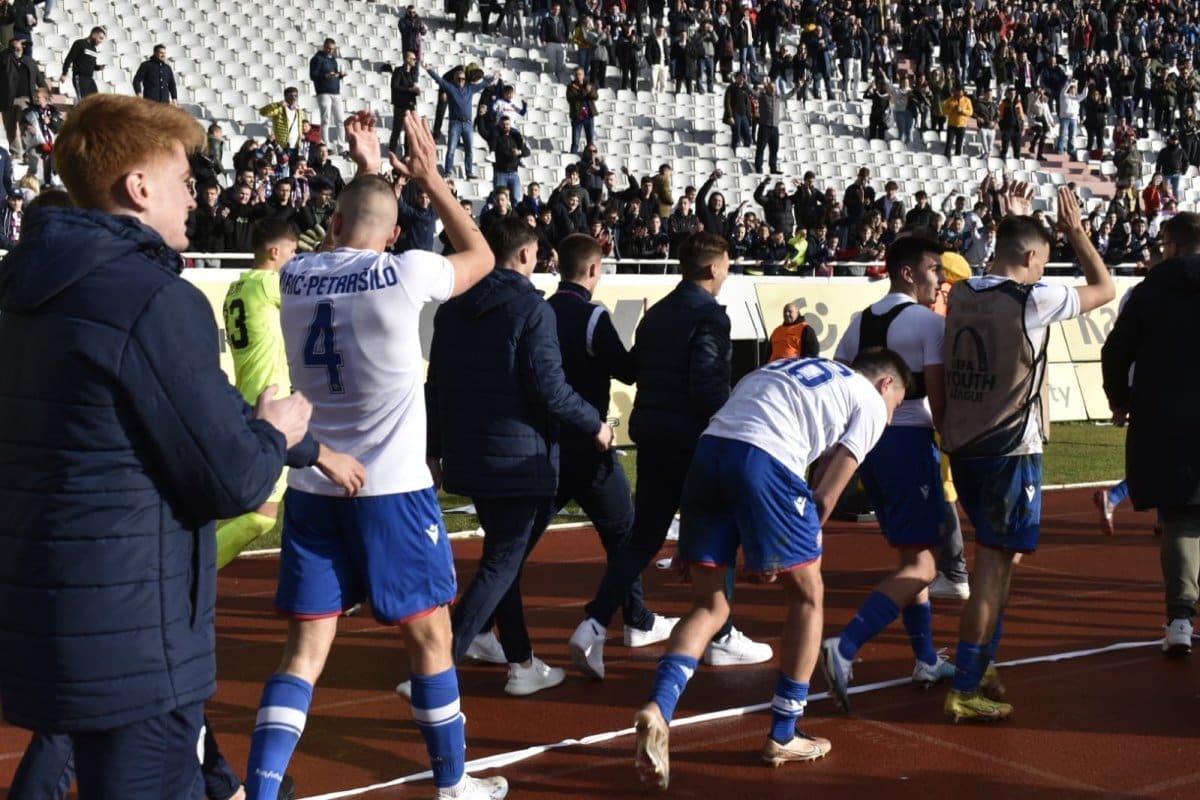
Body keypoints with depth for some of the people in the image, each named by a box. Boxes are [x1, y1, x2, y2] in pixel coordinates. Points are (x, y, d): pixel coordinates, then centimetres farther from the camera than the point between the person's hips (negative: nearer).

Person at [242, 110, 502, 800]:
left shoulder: (297, 274, 3)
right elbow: (482, 256, 10)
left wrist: (366, 173, 30)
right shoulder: (404, 273, -11)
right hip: (392, 487, -4)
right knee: (430, 639, 12)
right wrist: (429, 178, 15)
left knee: (305, 650, 7)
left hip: (313, 487, 4)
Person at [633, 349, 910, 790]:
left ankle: (657, 710, -8)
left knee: (709, 604, 14)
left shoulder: (786, 367, 35)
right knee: (807, 595, 15)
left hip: (708, 447, 6)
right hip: (765, 459, -6)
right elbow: (825, 496, 7)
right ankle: (783, 736, 21)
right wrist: (792, 550, 17)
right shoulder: (870, 401, 17)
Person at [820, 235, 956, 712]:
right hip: (909, 441, -8)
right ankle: (845, 648, -18)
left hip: (869, 440, 8)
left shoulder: (861, 321, 12)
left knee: (911, 553, 19)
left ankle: (926, 661, 25)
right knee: (920, 563, -4)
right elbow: (939, 401, -14)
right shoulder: (929, 322, -9)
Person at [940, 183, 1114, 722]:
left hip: (963, 448, 8)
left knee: (1000, 554, 22)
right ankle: (965, 689, -1)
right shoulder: (1032, 301, -15)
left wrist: (1015, 221, 29)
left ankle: (981, 664, 29)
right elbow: (1104, 288, -1)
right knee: (995, 563, -3)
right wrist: (1075, 230, 8)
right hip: (1010, 451, -8)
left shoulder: (961, 296, 5)